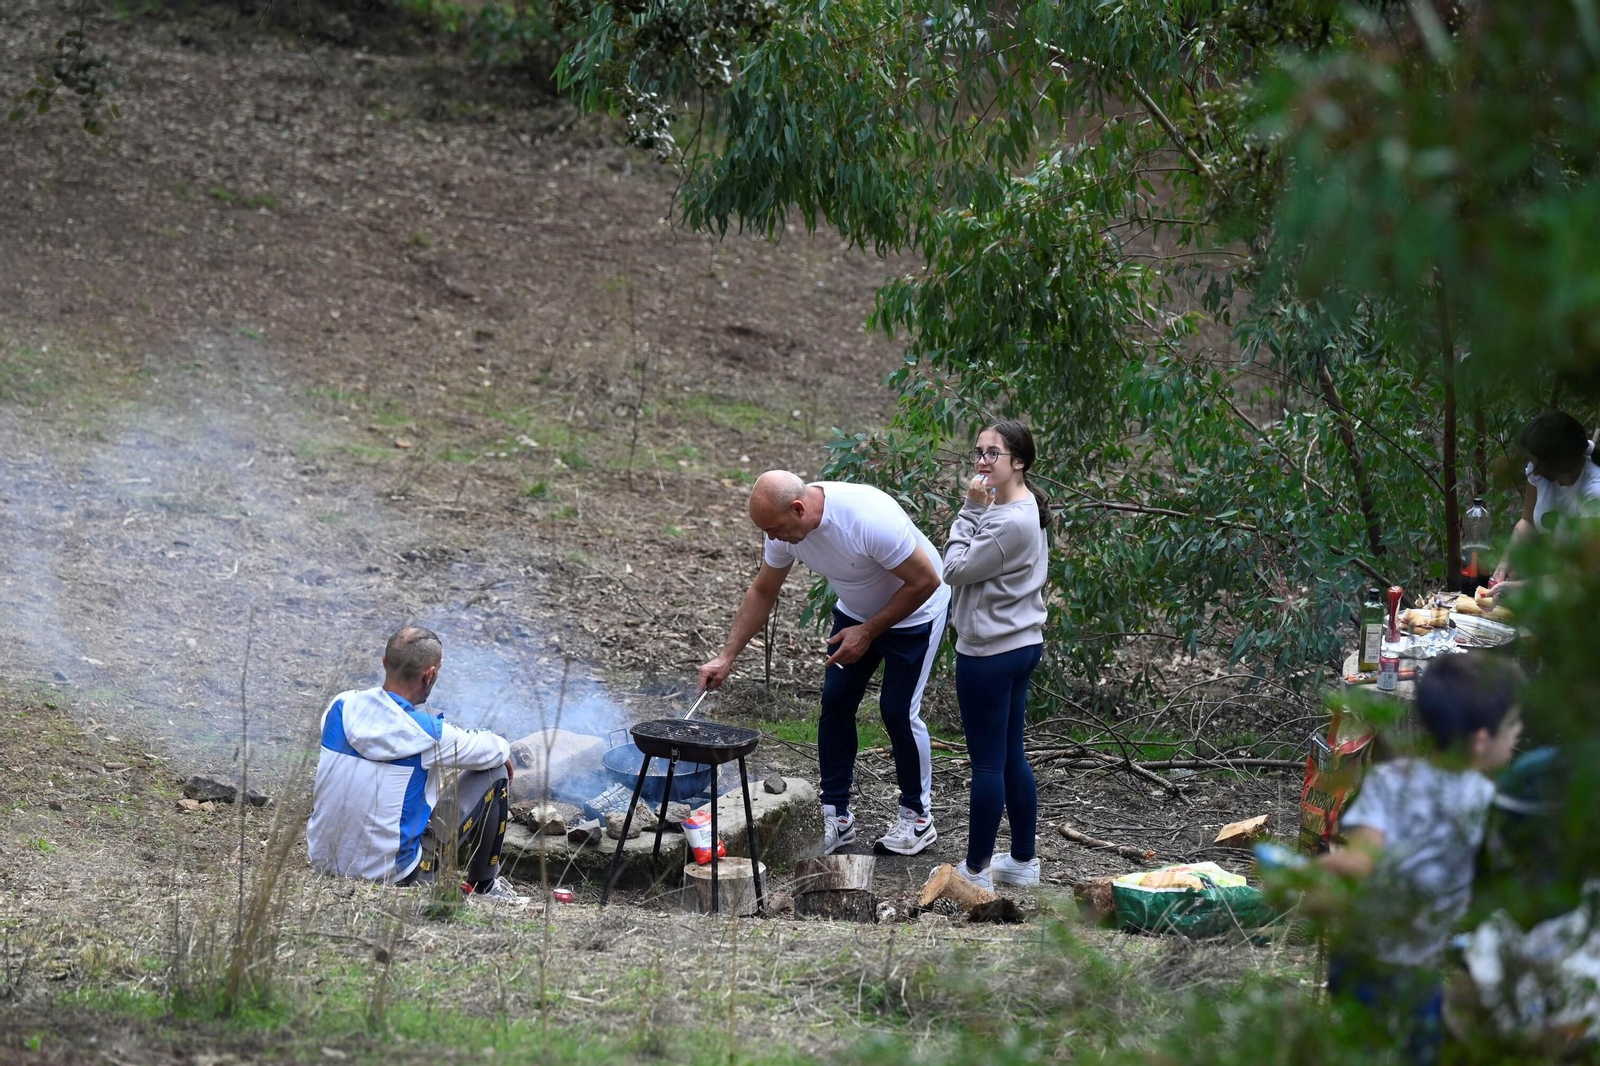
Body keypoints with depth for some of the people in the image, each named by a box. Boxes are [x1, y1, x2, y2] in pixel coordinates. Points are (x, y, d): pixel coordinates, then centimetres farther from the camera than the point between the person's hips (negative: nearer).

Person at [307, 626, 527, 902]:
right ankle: (483, 885, 22)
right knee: (495, 773, 4)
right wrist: (502, 750, 22)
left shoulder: (341, 707, -5)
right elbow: (495, 750, -3)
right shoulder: (427, 733, -20)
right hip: (391, 874, -6)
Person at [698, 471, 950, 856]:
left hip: (914, 609, -6)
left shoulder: (871, 519, -40)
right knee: (835, 703, 1)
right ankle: (835, 816, 10)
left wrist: (868, 632, -23)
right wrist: (726, 657, -6)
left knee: (898, 711, -7)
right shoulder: (785, 523, -18)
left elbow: (925, 581, -29)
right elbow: (762, 593, -2)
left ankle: (917, 816, 10)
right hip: (856, 611, 6)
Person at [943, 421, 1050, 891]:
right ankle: (1023, 861, 25)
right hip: (1021, 645, 11)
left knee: (987, 762, -1)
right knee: (1011, 758, 17)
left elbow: (956, 568, -16)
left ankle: (976, 870, 7)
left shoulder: (1011, 521, -22)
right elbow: (979, 565, 15)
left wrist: (972, 509, -15)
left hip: (990, 654, -11)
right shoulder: (1026, 511, 10)